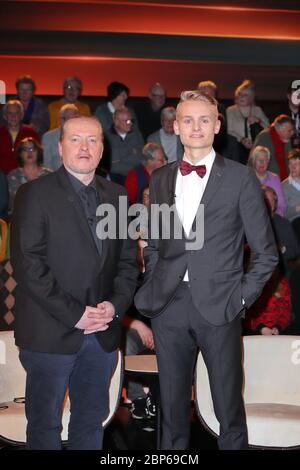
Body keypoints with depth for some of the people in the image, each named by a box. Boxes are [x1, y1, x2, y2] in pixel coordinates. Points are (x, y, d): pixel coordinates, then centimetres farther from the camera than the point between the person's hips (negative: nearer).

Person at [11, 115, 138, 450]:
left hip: (102, 332, 5)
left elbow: (128, 259, 11)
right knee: (45, 424, 9)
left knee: (91, 421, 17)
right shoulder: (34, 194, -6)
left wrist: (115, 304, -6)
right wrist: (74, 314, -16)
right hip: (50, 332, -4)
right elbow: (27, 264, -13)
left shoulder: (116, 196, 10)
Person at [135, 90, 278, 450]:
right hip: (168, 306, 3)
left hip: (218, 307, -3)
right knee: (172, 407, 14)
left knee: (229, 409, 7)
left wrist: (242, 297, -6)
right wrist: (152, 290, 7)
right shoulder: (160, 179, 11)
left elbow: (265, 252, 1)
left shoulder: (241, 178, -1)